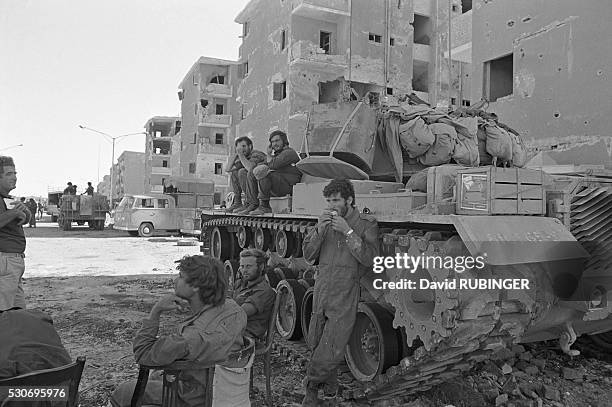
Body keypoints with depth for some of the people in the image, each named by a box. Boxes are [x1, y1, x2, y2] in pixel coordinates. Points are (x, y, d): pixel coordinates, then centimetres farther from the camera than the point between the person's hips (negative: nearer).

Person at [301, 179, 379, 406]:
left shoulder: (366, 224, -1)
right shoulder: (326, 221, 9)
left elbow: (369, 258, -14)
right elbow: (308, 256, 6)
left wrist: (348, 231, -18)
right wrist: (319, 229, -9)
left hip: (345, 296, -4)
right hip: (321, 291, 4)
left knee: (331, 350, -5)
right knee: (316, 343, 11)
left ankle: (312, 385, 19)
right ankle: (329, 380, 36)